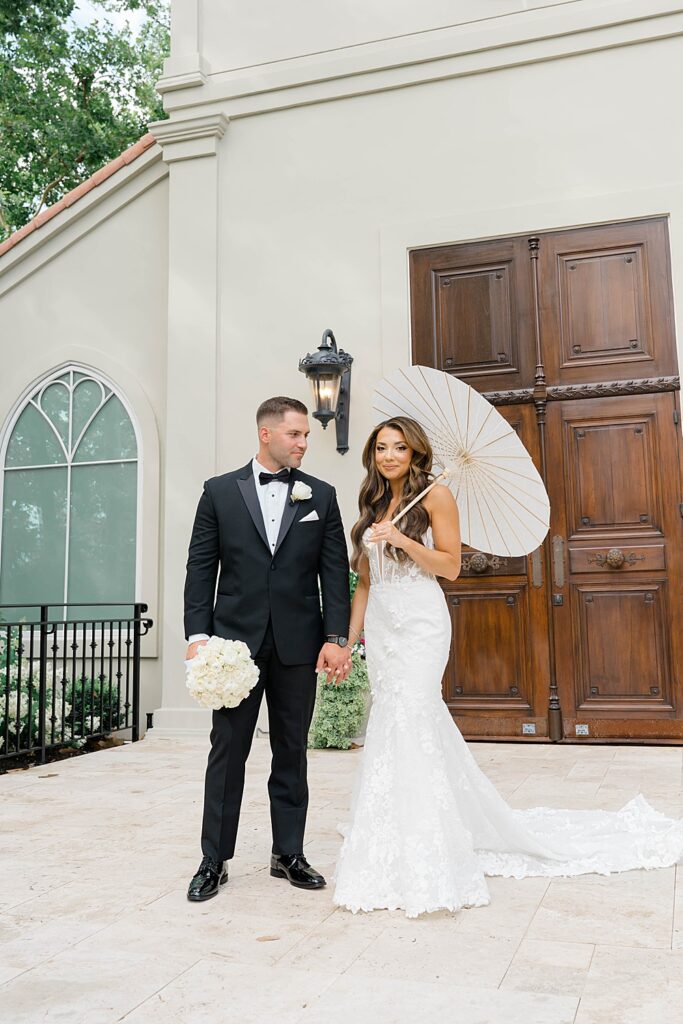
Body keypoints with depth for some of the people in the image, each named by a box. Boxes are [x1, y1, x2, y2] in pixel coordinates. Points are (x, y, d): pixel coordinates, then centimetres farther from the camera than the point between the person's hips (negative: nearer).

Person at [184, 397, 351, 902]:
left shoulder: (321, 495, 6)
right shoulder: (220, 491, 4)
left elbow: (335, 571, 2)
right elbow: (201, 569, 2)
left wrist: (336, 638, -5)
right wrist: (197, 634, -6)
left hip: (298, 644, 1)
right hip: (236, 640, -1)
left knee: (292, 753, 11)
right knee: (227, 752, 5)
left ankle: (289, 854, 24)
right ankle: (214, 860, 17)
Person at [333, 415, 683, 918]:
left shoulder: (435, 496, -3)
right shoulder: (372, 505, 15)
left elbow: (450, 565, -7)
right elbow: (365, 580, 15)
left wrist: (403, 540, -18)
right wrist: (348, 639, 10)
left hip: (419, 624, -6)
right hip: (379, 625, 7)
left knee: (405, 726, -13)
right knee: (416, 724, 7)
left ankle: (415, 868, -4)